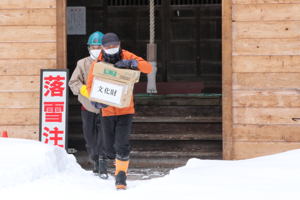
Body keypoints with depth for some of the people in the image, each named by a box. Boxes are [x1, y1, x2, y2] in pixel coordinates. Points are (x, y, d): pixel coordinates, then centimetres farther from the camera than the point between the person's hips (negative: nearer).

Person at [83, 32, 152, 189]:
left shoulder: (127, 57, -7)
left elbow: (148, 68, -15)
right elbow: (90, 84, 1)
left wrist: (131, 63, -32)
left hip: (125, 110, -2)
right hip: (107, 110, 2)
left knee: (122, 145, -10)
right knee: (109, 147, 8)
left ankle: (121, 175, 1)